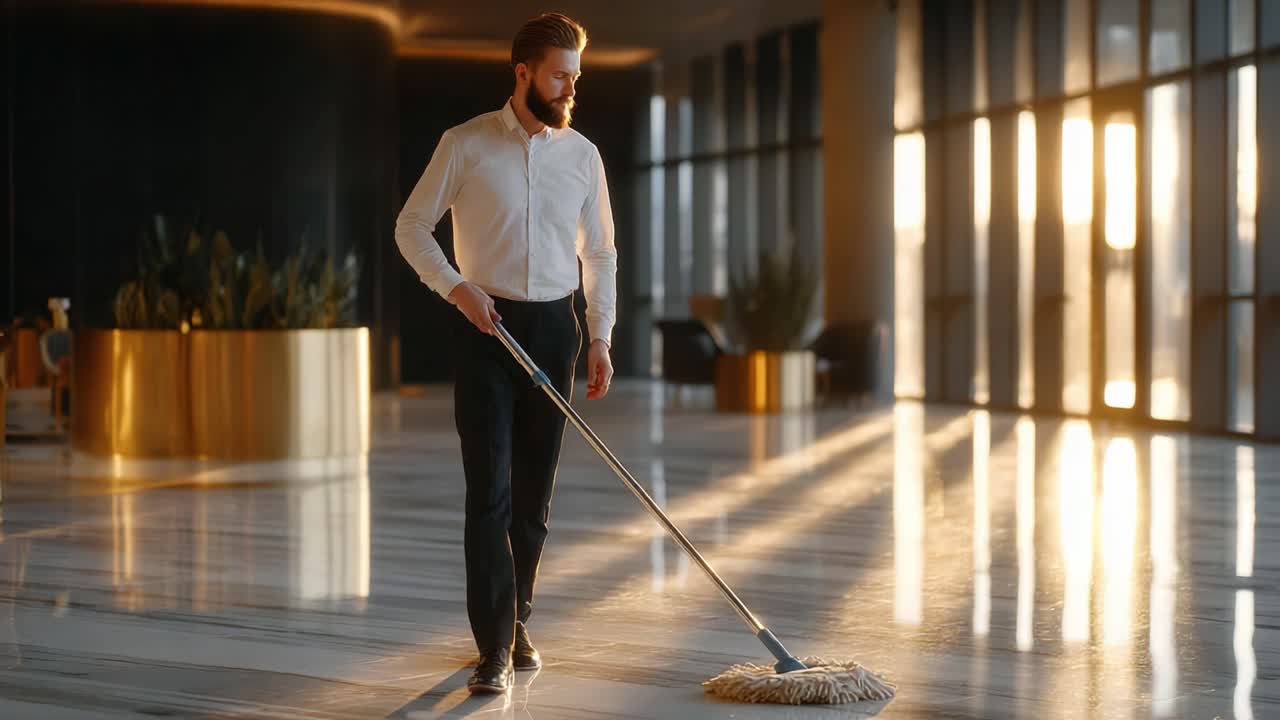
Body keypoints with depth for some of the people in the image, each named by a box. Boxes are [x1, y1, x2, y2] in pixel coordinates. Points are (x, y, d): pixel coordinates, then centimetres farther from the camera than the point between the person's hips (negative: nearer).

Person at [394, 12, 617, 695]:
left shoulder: (582, 153, 7)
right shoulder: (466, 144, -3)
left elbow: (600, 253, 13)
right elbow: (411, 225, 1)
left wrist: (600, 339, 5)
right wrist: (457, 286, -13)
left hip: (553, 331, 3)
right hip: (486, 330, -3)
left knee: (533, 496, 8)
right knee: (489, 494, -9)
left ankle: (516, 621, 25)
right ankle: (495, 649, -8)